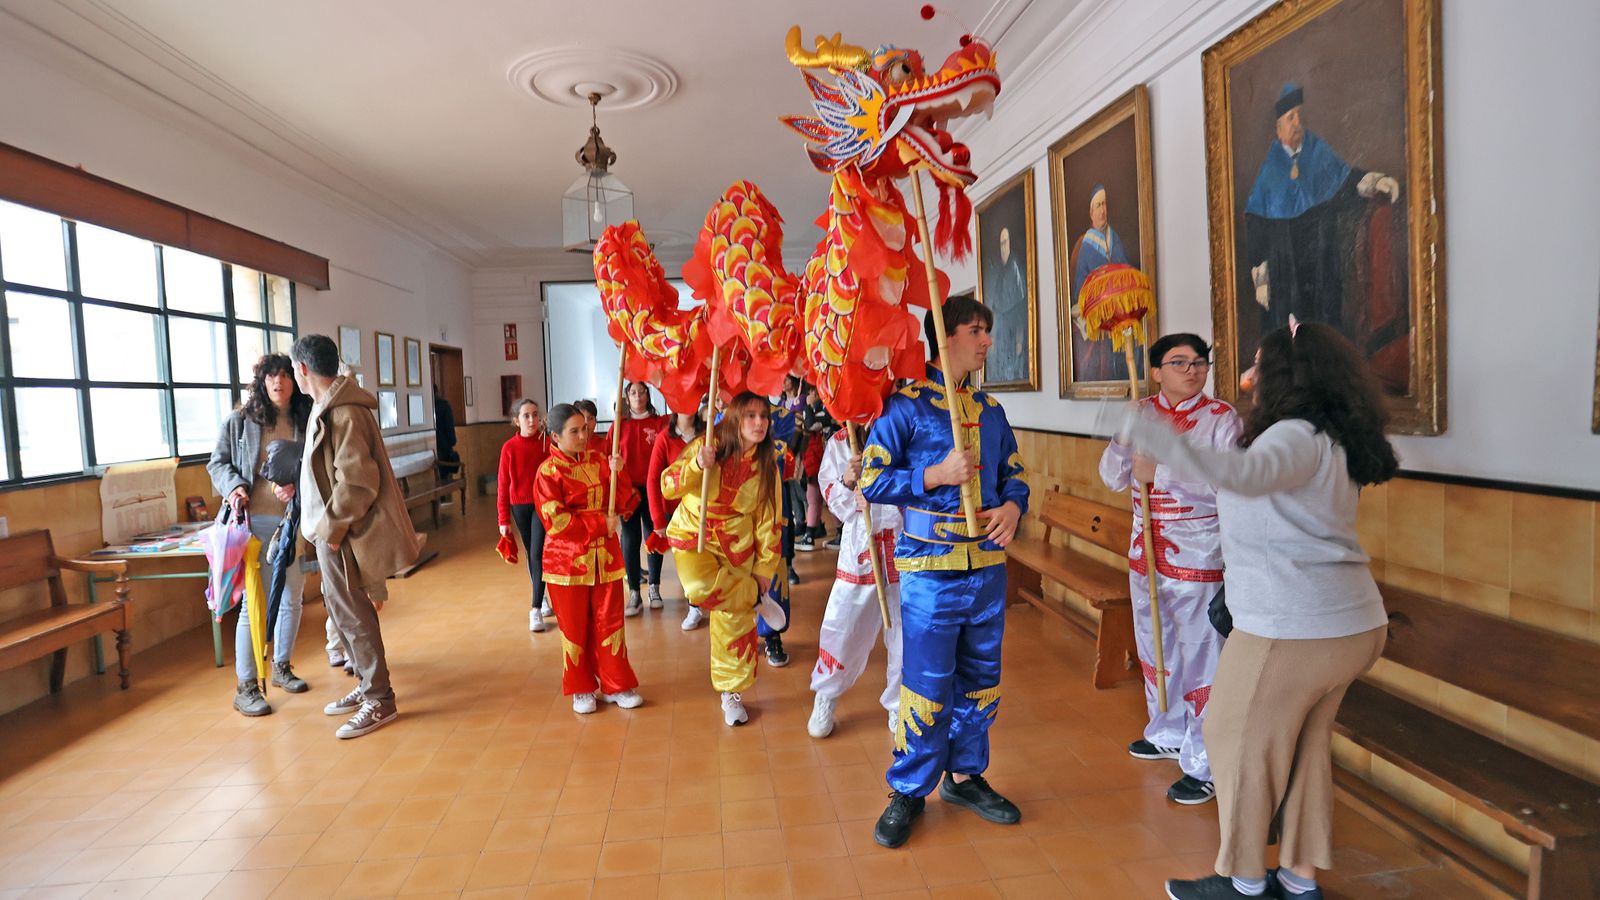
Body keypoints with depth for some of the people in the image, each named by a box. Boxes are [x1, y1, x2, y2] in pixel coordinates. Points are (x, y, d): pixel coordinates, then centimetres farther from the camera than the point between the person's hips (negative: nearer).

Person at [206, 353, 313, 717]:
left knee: (292, 600, 15)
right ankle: (245, 687, 9)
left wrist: (296, 487, -16)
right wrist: (234, 486, -14)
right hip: (255, 523, -3)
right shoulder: (239, 421, -1)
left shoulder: (305, 423, 2)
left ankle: (281, 667, 35)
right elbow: (217, 462, 5)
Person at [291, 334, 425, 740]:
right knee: (341, 606, 18)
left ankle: (379, 700, 9)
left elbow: (358, 481, -24)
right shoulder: (330, 407, 13)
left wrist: (331, 527, -18)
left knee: (352, 613, -2)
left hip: (343, 534, -10)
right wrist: (321, 521, 14)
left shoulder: (343, 413, -20)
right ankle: (368, 684, 31)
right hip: (334, 527, 10)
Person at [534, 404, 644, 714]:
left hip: (605, 557, 4)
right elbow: (555, 521, -17)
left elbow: (627, 503, 1)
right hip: (567, 560, -3)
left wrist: (618, 474, -16)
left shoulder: (599, 461, 5)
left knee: (609, 623, 9)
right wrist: (601, 523, -17)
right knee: (574, 628, 8)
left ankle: (615, 686, 22)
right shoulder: (548, 472, -8)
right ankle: (581, 690, 25)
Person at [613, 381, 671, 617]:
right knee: (631, 538, 0)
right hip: (627, 489, 0)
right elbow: (609, 455, 1)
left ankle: (654, 587, 20)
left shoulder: (660, 422, 2)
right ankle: (634, 594, 5)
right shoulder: (620, 424, 5)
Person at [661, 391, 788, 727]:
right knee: (701, 588, -34)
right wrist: (698, 465, -31)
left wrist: (764, 568, 0)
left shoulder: (766, 465, -4)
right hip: (692, 536, -2)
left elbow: (769, 519, 1)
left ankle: (732, 694, 22)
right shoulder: (708, 445, -12)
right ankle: (756, 599, -6)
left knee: (734, 622, 1)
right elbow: (667, 487, -15)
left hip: (736, 545, 2)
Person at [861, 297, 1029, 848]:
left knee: (981, 679, 15)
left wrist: (1013, 506, -5)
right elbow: (871, 480, -10)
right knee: (927, 685, 0)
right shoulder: (906, 405, -7)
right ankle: (909, 791, 20)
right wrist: (937, 476, -18)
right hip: (931, 569, -6)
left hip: (988, 566, 6)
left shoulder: (990, 409, 11)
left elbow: (1014, 473, 17)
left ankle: (965, 776, 34)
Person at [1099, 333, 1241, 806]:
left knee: (1201, 656, -2)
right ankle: (1168, 734, 39)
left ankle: (1204, 765, 10)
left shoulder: (1221, 417, -8)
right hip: (1146, 548, 6)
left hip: (1198, 552, -6)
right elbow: (1113, 477, 1)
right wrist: (1125, 435, -16)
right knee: (1155, 647, 19)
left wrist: (1160, 473, -23)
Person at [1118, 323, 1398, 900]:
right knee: (1304, 747, 19)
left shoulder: (1299, 436, -18)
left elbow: (1245, 474, -41)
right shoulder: (1334, 442, 13)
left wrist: (1158, 440, -46)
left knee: (1242, 742, 6)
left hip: (1293, 628, -9)